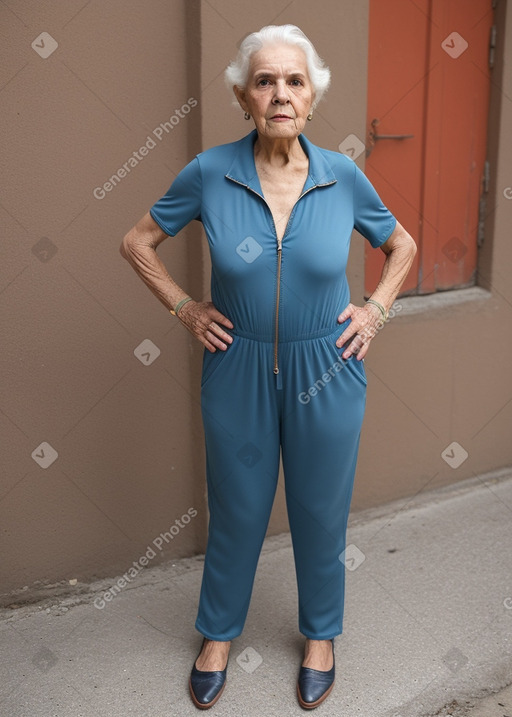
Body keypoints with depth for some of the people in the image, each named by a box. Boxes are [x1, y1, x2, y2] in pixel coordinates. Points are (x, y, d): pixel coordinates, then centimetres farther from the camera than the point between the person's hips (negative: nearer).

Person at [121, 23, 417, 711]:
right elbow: (137, 242, 3)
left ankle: (321, 634, 42)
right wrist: (184, 308, -3)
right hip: (239, 372, 0)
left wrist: (376, 309, -1)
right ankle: (219, 632, 42)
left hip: (326, 373, 1)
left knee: (320, 511, 16)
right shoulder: (209, 173, -11)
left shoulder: (343, 176, -8)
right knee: (237, 511, 16)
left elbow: (402, 245, 10)